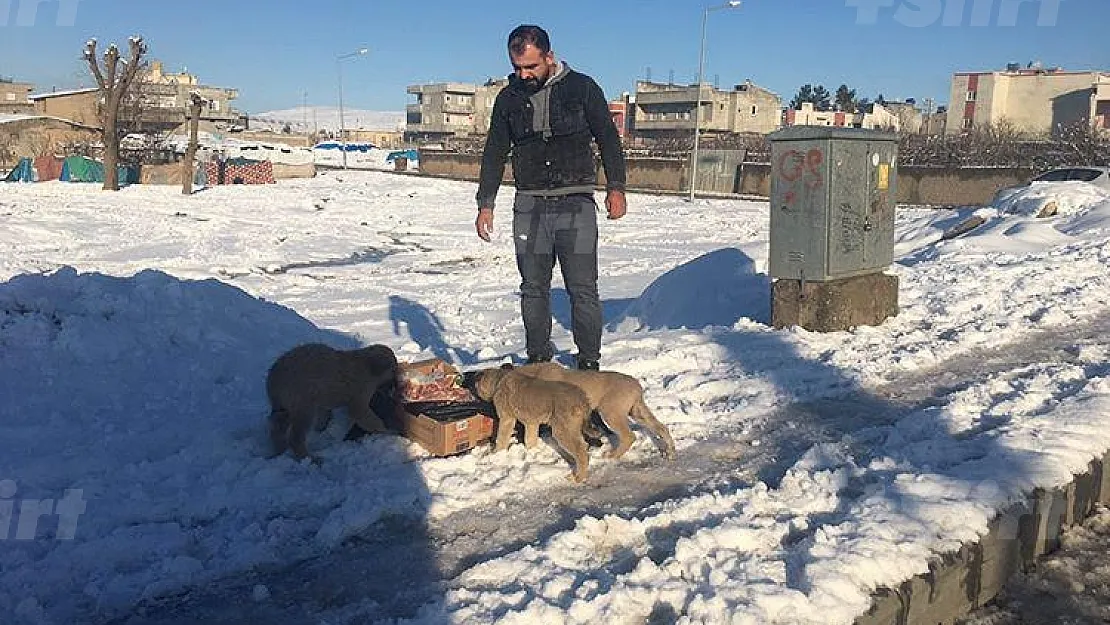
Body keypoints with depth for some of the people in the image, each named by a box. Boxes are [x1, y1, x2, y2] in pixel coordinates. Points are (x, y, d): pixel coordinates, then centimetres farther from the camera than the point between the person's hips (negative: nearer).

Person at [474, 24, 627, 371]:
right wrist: (486, 204, 9)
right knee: (533, 288, 6)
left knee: (583, 289, -4)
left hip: (576, 204, -3)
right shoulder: (508, 98, 10)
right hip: (530, 206, 3)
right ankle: (537, 361, 15)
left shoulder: (582, 87, 1)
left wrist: (616, 187, -6)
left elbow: (608, 138, 4)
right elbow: (494, 154, 14)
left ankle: (589, 362, 6)